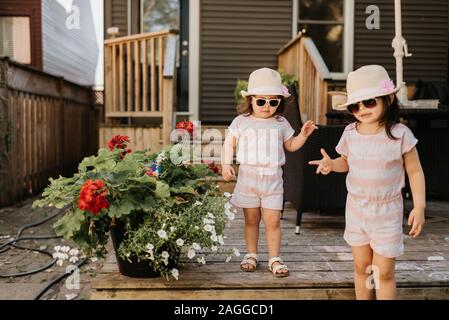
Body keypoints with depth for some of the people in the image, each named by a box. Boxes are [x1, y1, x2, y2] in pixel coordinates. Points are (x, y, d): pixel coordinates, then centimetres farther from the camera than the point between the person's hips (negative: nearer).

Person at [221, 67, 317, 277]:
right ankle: (251, 255, 25)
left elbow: (290, 146, 18)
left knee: (273, 221, 1)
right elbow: (229, 144, 2)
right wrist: (226, 165, -11)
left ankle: (274, 258, 12)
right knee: (251, 220, 11)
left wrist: (303, 135, 1)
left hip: (272, 179, 1)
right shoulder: (241, 122, 0)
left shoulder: (281, 123, 7)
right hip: (248, 178, -1)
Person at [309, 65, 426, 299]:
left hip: (387, 211, -3)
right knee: (361, 268, 15)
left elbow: (415, 172, -5)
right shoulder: (350, 133, -3)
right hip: (356, 207, 3)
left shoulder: (400, 134, -13)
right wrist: (331, 164, -9)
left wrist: (419, 207, -10)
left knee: (384, 273, 2)